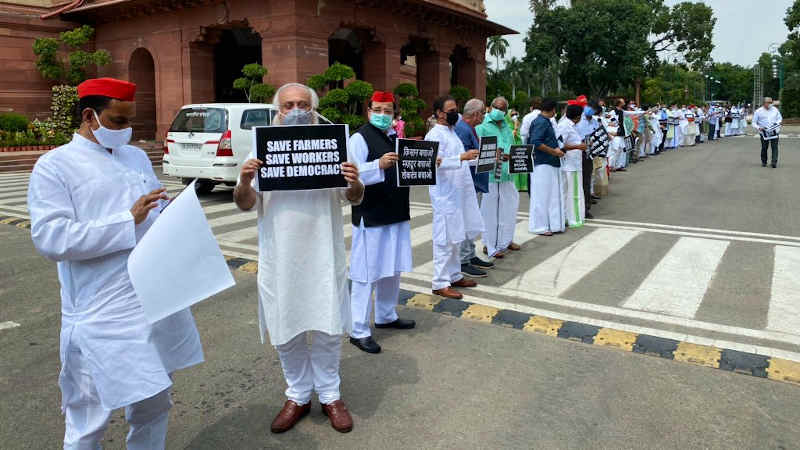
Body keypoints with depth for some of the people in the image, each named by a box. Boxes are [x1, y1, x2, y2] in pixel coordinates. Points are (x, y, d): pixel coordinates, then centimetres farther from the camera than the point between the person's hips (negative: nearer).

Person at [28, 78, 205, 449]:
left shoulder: (137, 157, 14)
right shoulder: (55, 166, -5)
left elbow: (161, 213, 19)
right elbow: (50, 238, -16)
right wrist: (129, 221, -20)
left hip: (156, 305, 6)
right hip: (100, 318, -6)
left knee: (154, 406, 19)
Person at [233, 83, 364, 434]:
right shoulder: (263, 149, 2)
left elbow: (354, 199, 0)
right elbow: (245, 204, -1)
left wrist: (355, 184, -23)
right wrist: (244, 181, -23)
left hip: (323, 254, -1)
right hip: (280, 256, 1)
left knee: (327, 329, 9)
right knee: (285, 330, 12)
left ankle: (329, 394, 28)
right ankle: (298, 395, 32)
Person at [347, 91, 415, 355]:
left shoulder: (396, 137, 15)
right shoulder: (360, 138, -10)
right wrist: (379, 164, -36)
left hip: (397, 214, 8)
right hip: (371, 217, -8)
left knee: (392, 269, 18)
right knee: (367, 273, -3)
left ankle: (386, 316, 36)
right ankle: (359, 331, 7)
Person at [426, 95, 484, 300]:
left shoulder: (452, 131, 18)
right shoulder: (435, 135, -12)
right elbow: (437, 162, -24)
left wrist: (471, 157, 14)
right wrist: (462, 157, -31)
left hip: (458, 192, 9)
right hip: (444, 194, -9)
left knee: (456, 237, 15)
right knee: (445, 239, -5)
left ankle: (454, 275, 26)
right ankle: (440, 283, 1)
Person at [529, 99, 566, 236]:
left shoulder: (546, 122, 15)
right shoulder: (541, 122, -14)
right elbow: (535, 142, -23)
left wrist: (556, 150, 10)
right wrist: (553, 151, -17)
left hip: (551, 164, 10)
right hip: (543, 164, -10)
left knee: (553, 195, 12)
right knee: (542, 195, -3)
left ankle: (553, 224, 20)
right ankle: (540, 227, 5)